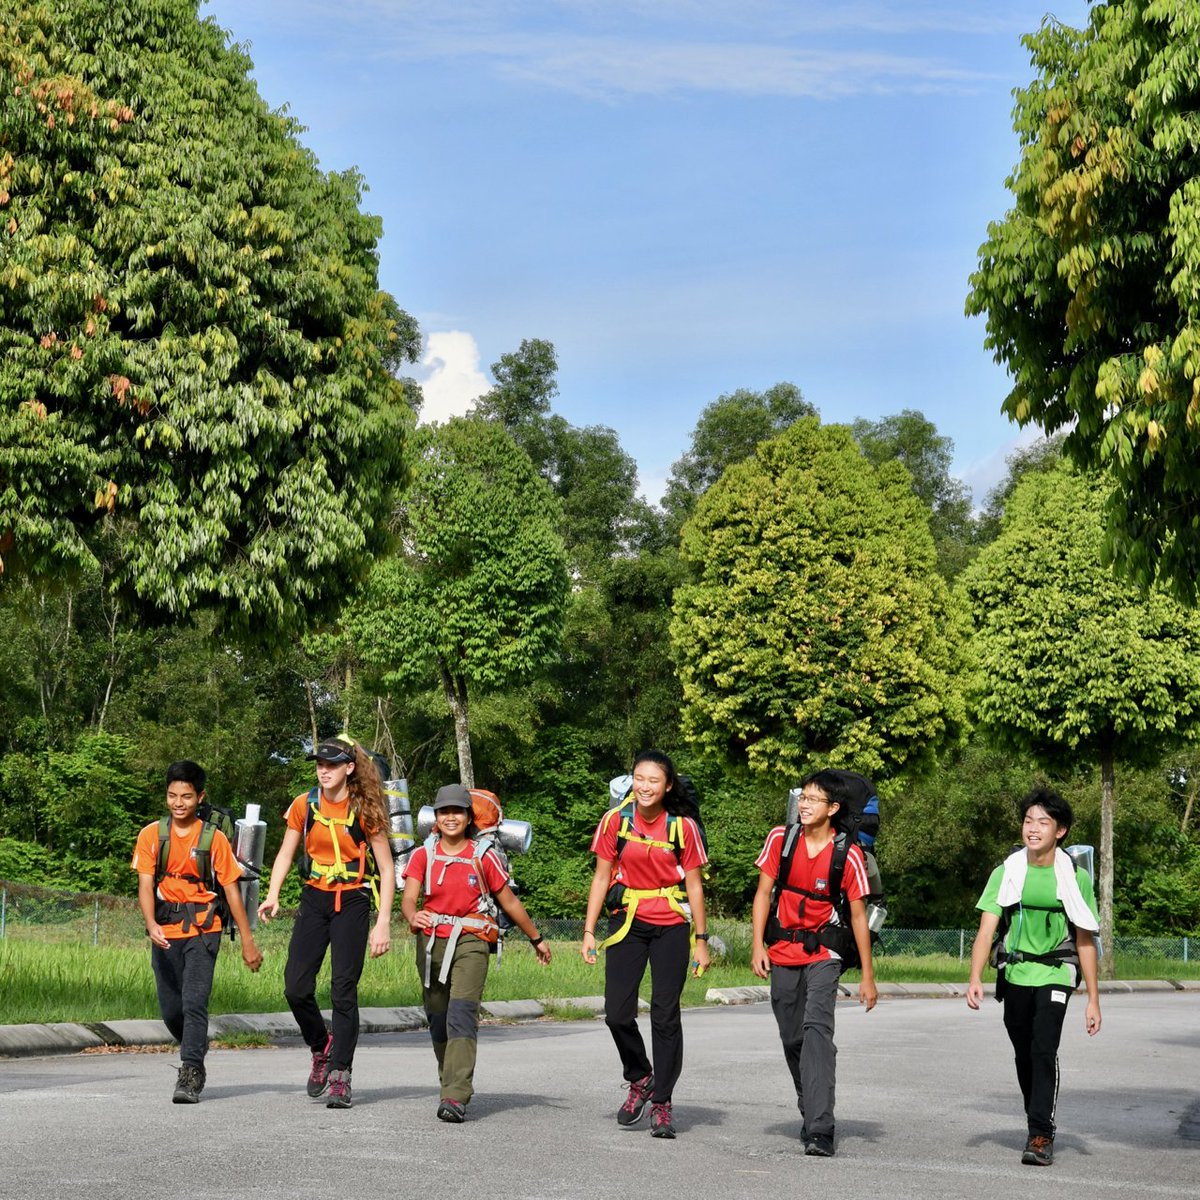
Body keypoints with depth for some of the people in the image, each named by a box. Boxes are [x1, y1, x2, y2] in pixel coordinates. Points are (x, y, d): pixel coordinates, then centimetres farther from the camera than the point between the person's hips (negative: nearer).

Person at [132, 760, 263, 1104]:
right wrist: (151, 925, -24)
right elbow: (145, 885, -6)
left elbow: (231, 890, 3)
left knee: (194, 1001, -17)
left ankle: (190, 1075, -15)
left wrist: (248, 942, 2)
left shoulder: (214, 838, -1)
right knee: (170, 1010, 9)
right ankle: (197, 1049, 38)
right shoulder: (151, 835, 2)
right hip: (165, 933, 3)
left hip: (202, 931, -2)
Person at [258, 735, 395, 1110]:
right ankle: (322, 1048, 24)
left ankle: (340, 1076, -2)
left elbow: (387, 869, -4)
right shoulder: (304, 805, 2)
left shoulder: (365, 811, -7)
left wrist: (383, 923, -12)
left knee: (343, 989, -8)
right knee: (296, 987, -3)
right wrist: (272, 895, -9)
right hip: (314, 898, 3)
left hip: (352, 901, -3)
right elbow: (286, 853, 9)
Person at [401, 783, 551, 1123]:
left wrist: (537, 939, 18)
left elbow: (509, 902, 11)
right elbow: (408, 898, -9)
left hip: (471, 941, -3)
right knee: (438, 1018, 10)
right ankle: (450, 1084, 31)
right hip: (432, 941, 3)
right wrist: (412, 916, -33)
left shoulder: (484, 857, 1)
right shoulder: (423, 855, 4)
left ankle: (456, 1098, -26)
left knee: (462, 1013, -18)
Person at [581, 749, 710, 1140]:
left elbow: (694, 886, 1)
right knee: (617, 1012, -4)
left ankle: (662, 1102, 9)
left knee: (665, 1015, -1)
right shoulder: (615, 821, -2)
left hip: (671, 926, -1)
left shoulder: (683, 827, -5)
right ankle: (639, 1079, 22)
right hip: (627, 923, 1)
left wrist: (701, 940, -1)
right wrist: (589, 931, 0)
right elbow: (602, 877, 4)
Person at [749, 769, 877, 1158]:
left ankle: (819, 1130, -27)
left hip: (823, 954, -4)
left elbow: (858, 915, -5)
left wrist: (867, 976, -4)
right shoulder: (781, 838, -3)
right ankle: (811, 1111, 32)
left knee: (817, 1028, -21)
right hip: (782, 952, 4)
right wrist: (757, 946, -8)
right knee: (792, 1039, 9)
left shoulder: (848, 855, -11)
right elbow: (763, 893, 2)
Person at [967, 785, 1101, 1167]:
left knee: (1044, 1050, -19)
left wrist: (1093, 1000, -1)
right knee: (1024, 1056, 12)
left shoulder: (1075, 877, -5)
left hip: (1055, 974, -3)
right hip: (1014, 973, 3)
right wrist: (975, 979, -22)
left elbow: (1085, 941, 0)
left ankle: (1040, 1136, -15)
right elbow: (987, 929, -8)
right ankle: (1040, 1125, 32)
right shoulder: (1006, 872, -3)